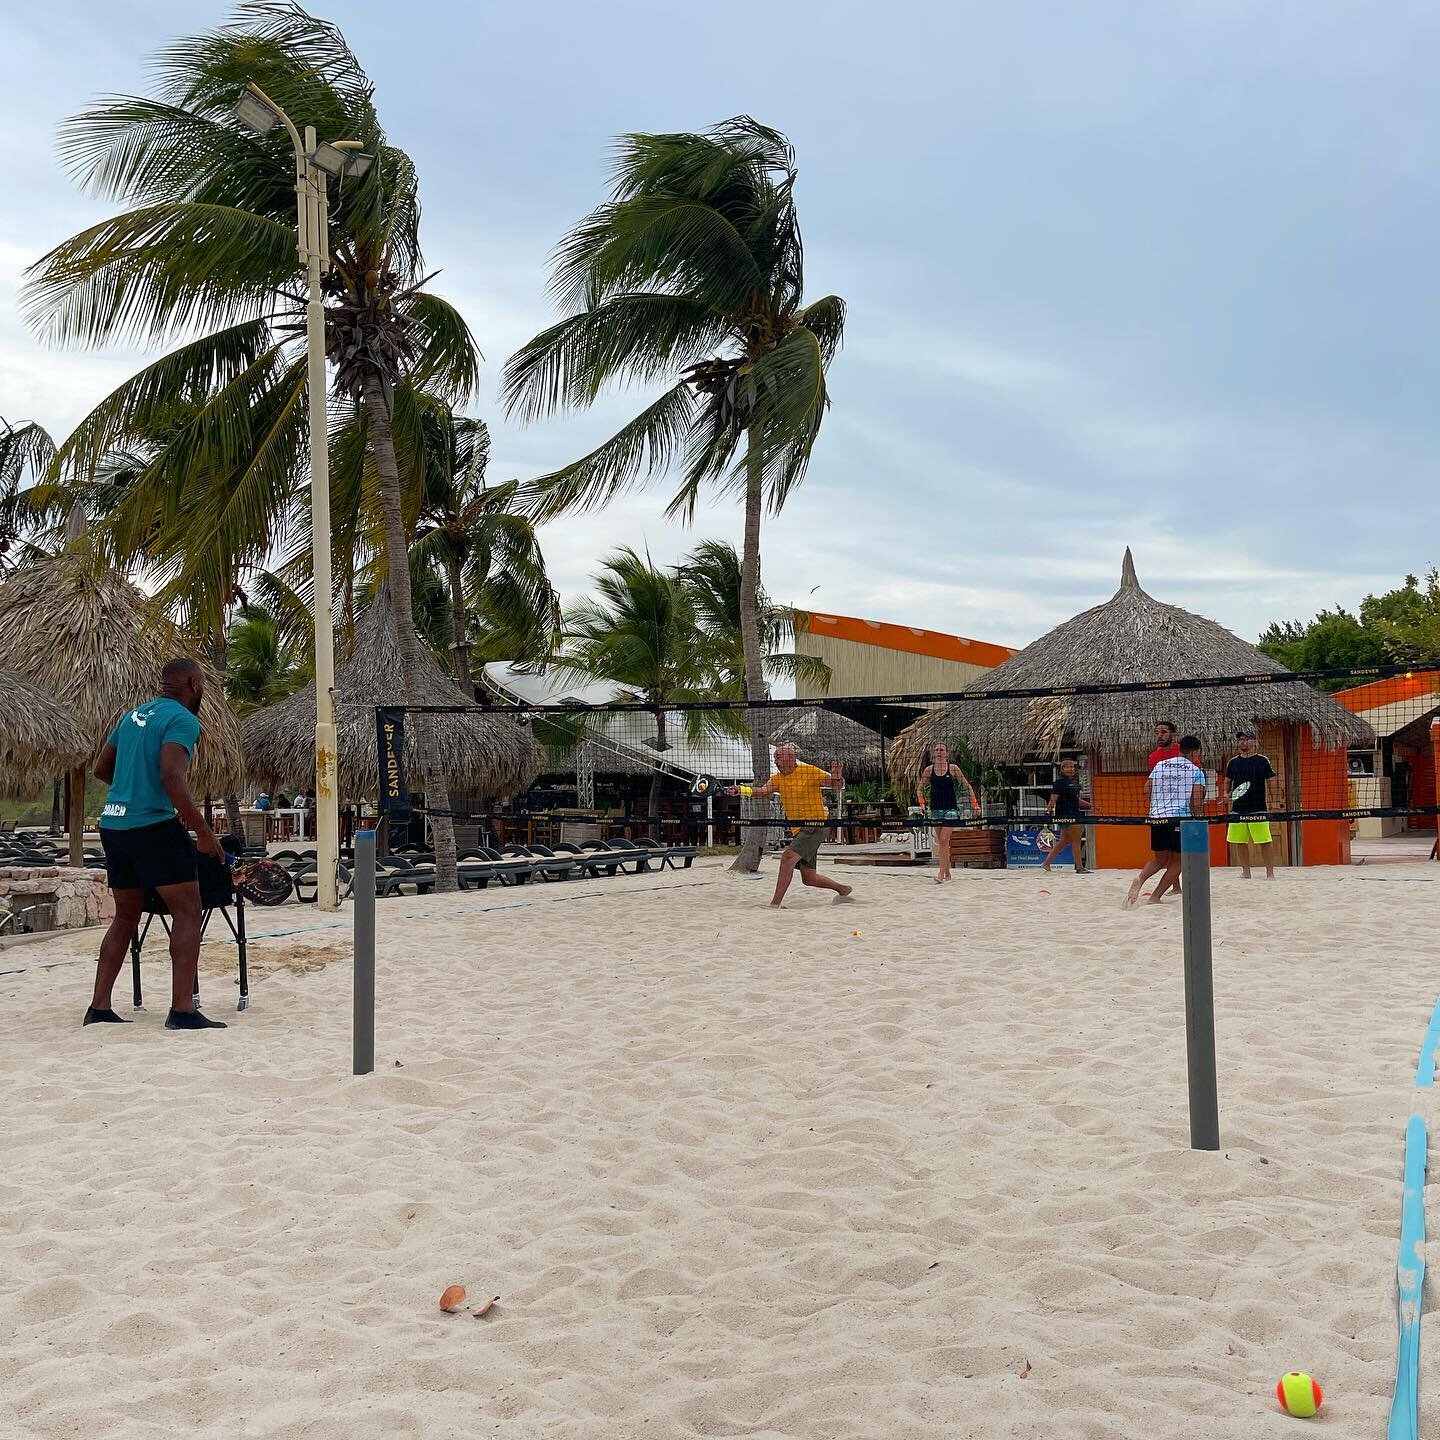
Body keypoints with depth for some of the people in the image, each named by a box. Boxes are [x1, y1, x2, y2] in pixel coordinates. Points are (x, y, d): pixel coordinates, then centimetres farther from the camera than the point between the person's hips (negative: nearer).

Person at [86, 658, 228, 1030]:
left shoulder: (133, 715, 17)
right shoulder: (183, 720, -9)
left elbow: (101, 769, 23)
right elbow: (171, 777, -21)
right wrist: (203, 832, -17)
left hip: (112, 825, 8)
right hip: (153, 825, -8)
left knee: (126, 916, 17)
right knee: (187, 912, -3)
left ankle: (99, 1006, 16)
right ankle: (182, 1010, -9)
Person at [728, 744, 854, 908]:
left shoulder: (810, 771, -8)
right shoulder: (778, 778, 8)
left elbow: (838, 786, -6)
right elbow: (763, 790, -9)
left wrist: (836, 777, -30)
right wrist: (741, 789, -27)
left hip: (813, 826, -8)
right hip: (798, 830, 8)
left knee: (788, 857, -26)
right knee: (809, 878, 12)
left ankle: (775, 905, -26)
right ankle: (843, 889, 35)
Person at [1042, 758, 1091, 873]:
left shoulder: (1074, 781, 15)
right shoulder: (1060, 782, -12)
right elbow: (1053, 798, -19)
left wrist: (1090, 805, 27)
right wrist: (1050, 807, -35)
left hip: (1074, 814, 9)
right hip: (1065, 815, -9)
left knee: (1064, 841, 13)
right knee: (1076, 841, -5)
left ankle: (1046, 863, 19)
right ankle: (1079, 867, 1)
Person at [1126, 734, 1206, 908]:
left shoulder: (1160, 765, 15)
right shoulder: (1196, 771, 4)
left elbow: (1147, 789, 11)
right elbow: (1196, 802, -4)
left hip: (1157, 817, 4)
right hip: (1181, 818, -4)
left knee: (1160, 859, 17)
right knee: (1177, 861, 10)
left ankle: (1140, 879, -12)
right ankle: (1155, 897, 0)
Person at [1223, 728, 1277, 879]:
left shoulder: (1262, 760, 0)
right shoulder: (1233, 762, 11)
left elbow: (1272, 782, 0)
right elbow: (1228, 781, 23)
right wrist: (1225, 793, 4)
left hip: (1258, 809, -4)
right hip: (1238, 809, 5)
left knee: (1265, 842, -5)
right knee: (1241, 842, 9)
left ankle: (1270, 873, 2)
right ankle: (1246, 872, 19)